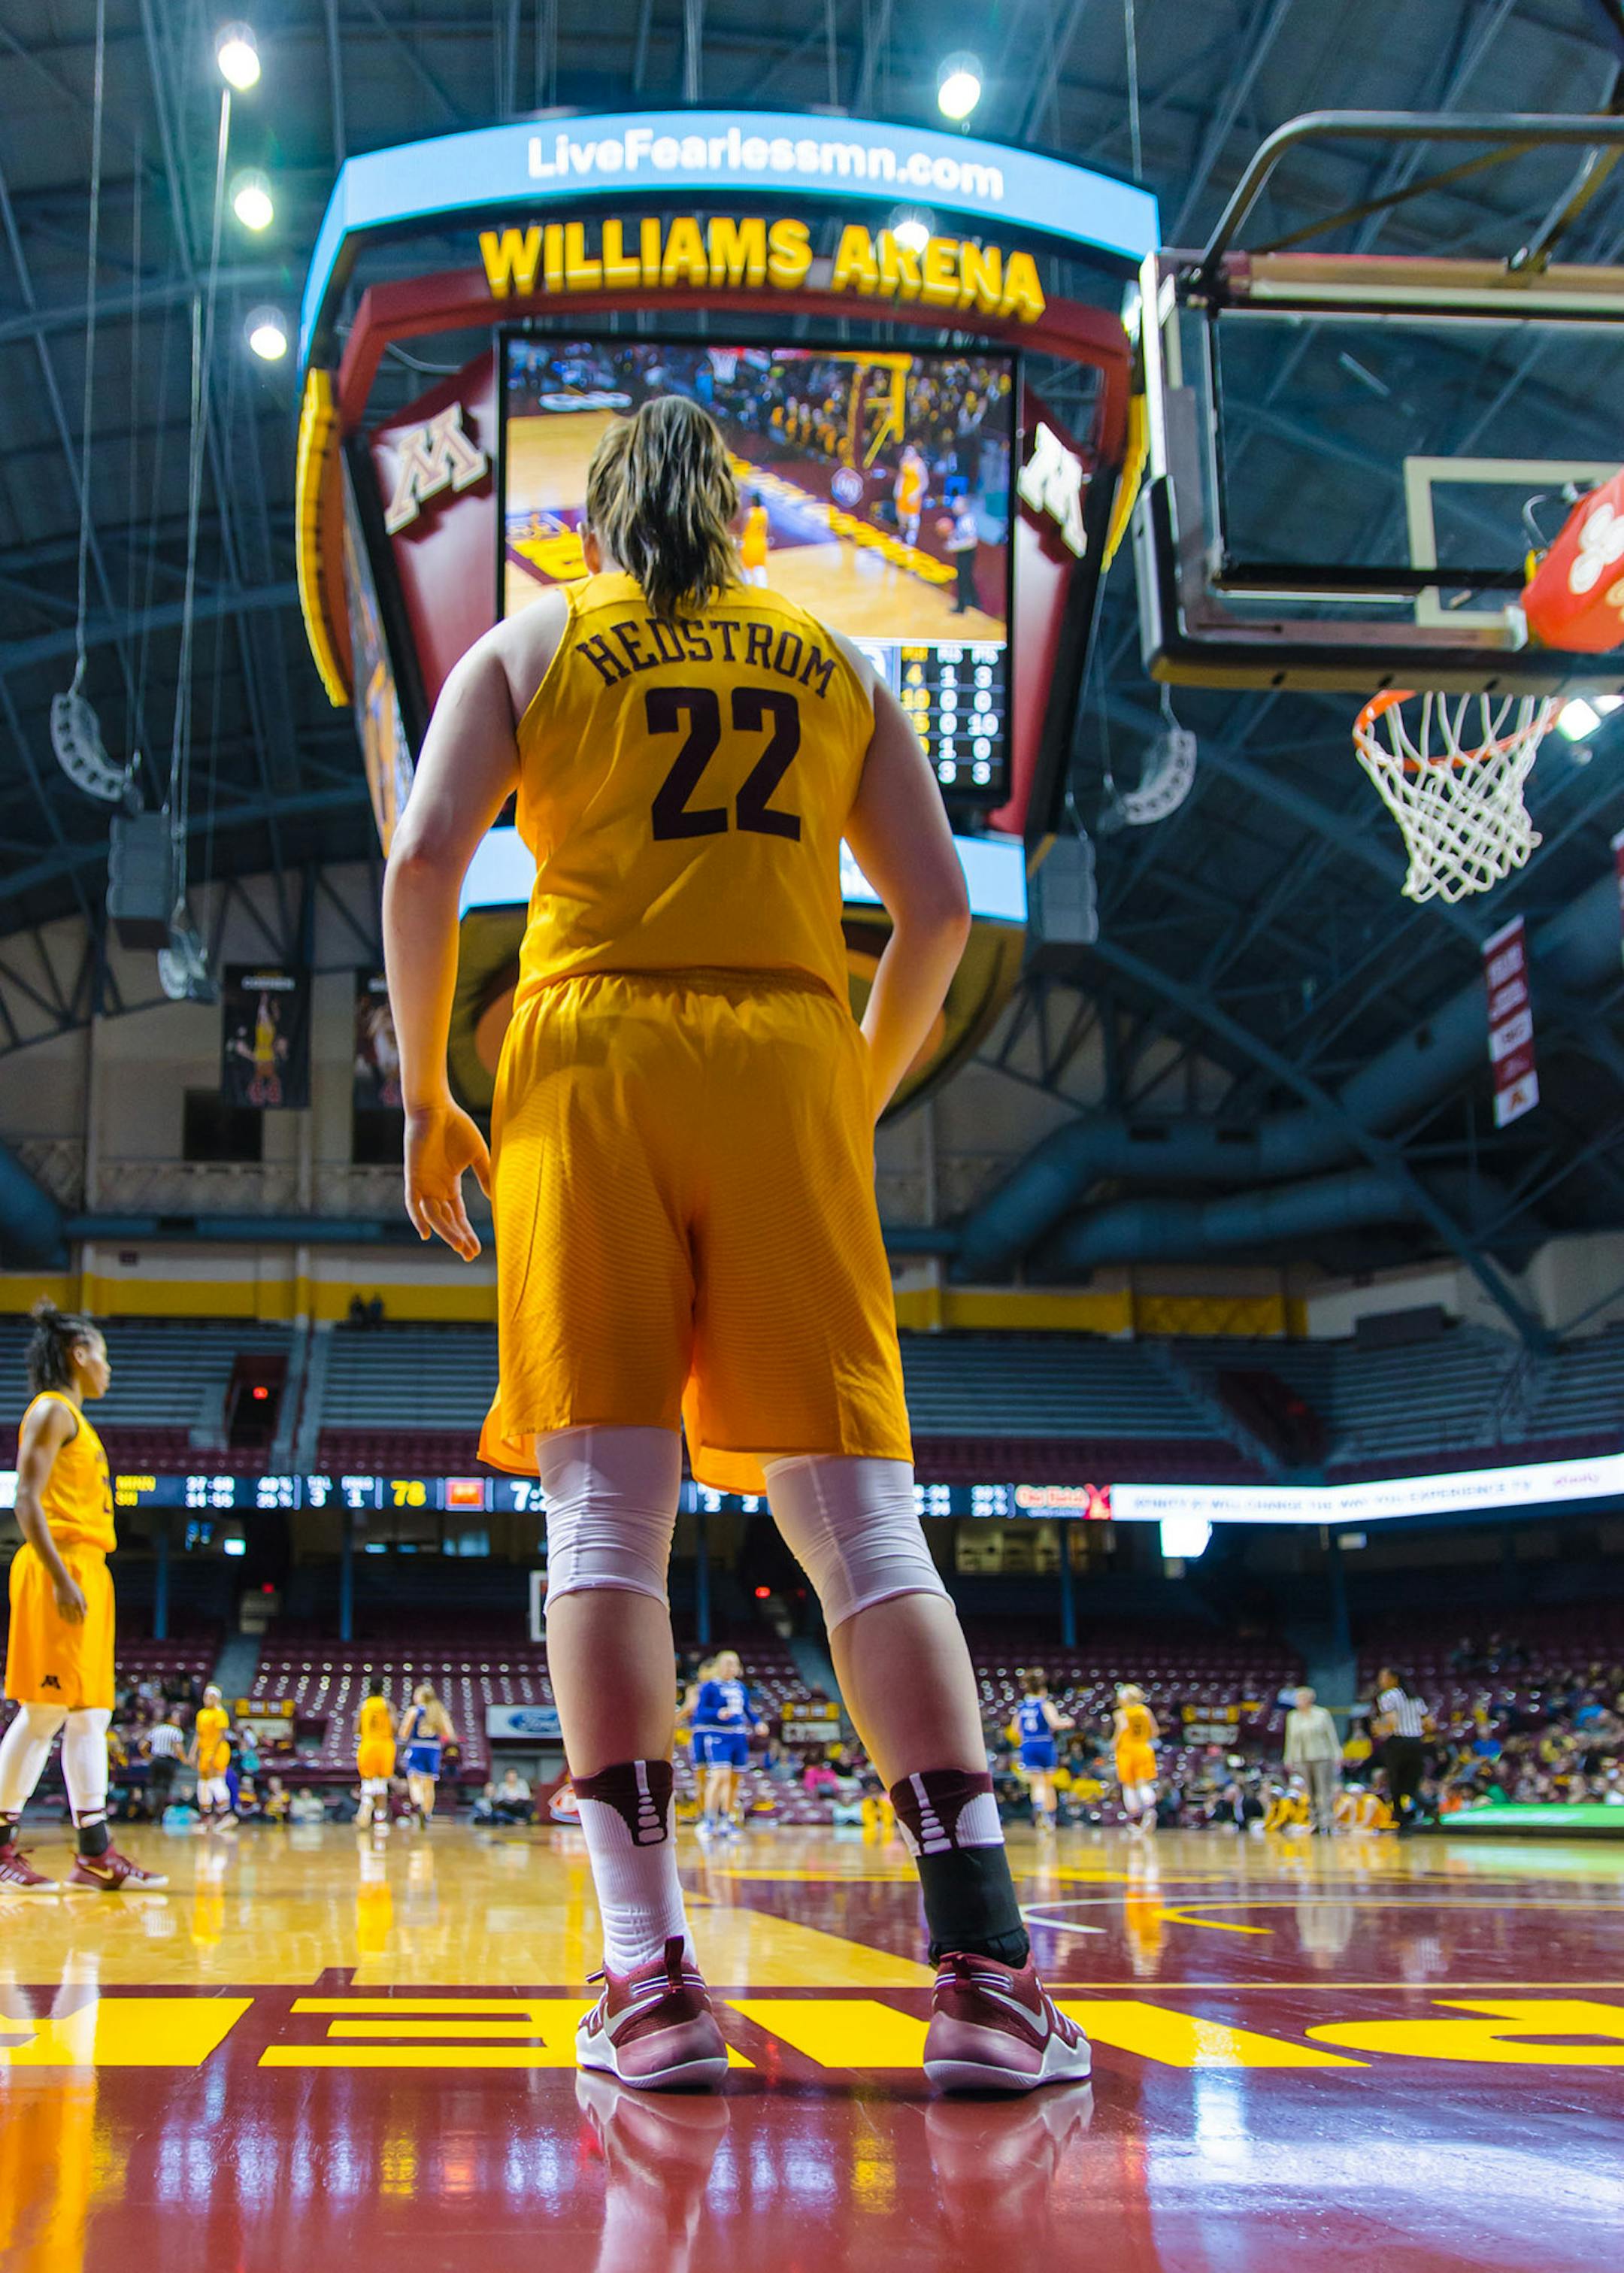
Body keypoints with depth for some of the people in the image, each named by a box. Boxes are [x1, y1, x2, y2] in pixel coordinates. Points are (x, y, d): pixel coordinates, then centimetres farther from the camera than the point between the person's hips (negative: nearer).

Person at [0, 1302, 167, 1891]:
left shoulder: (73, 1417, 21)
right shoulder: (51, 1411, -6)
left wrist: (80, 1577, 19)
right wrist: (61, 1577, -22)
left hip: (86, 1573, 10)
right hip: (60, 1572, -10)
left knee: (91, 1714, 6)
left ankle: (95, 1853, 7)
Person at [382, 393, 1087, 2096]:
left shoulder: (525, 646, 14)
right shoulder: (835, 664, 19)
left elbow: (423, 863, 1)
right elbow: (937, 905, 11)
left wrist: (426, 1097, 8)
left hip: (591, 1061, -1)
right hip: (790, 1063, 1)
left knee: (604, 1511, -2)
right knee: (859, 1519, -2)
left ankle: (651, 1975, -6)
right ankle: (984, 1969, -9)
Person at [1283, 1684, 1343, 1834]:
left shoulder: (1322, 1714, 3)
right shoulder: (1292, 1717, 12)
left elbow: (1332, 1736, 3)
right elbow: (1291, 1740, 15)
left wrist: (1337, 1757, -2)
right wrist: (1289, 1760, 12)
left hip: (1322, 1758, -3)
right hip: (1301, 1760, 3)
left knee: (1324, 1792, -6)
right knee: (1309, 1794, 1)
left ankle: (1327, 1822, -3)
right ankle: (1314, 1823, 7)